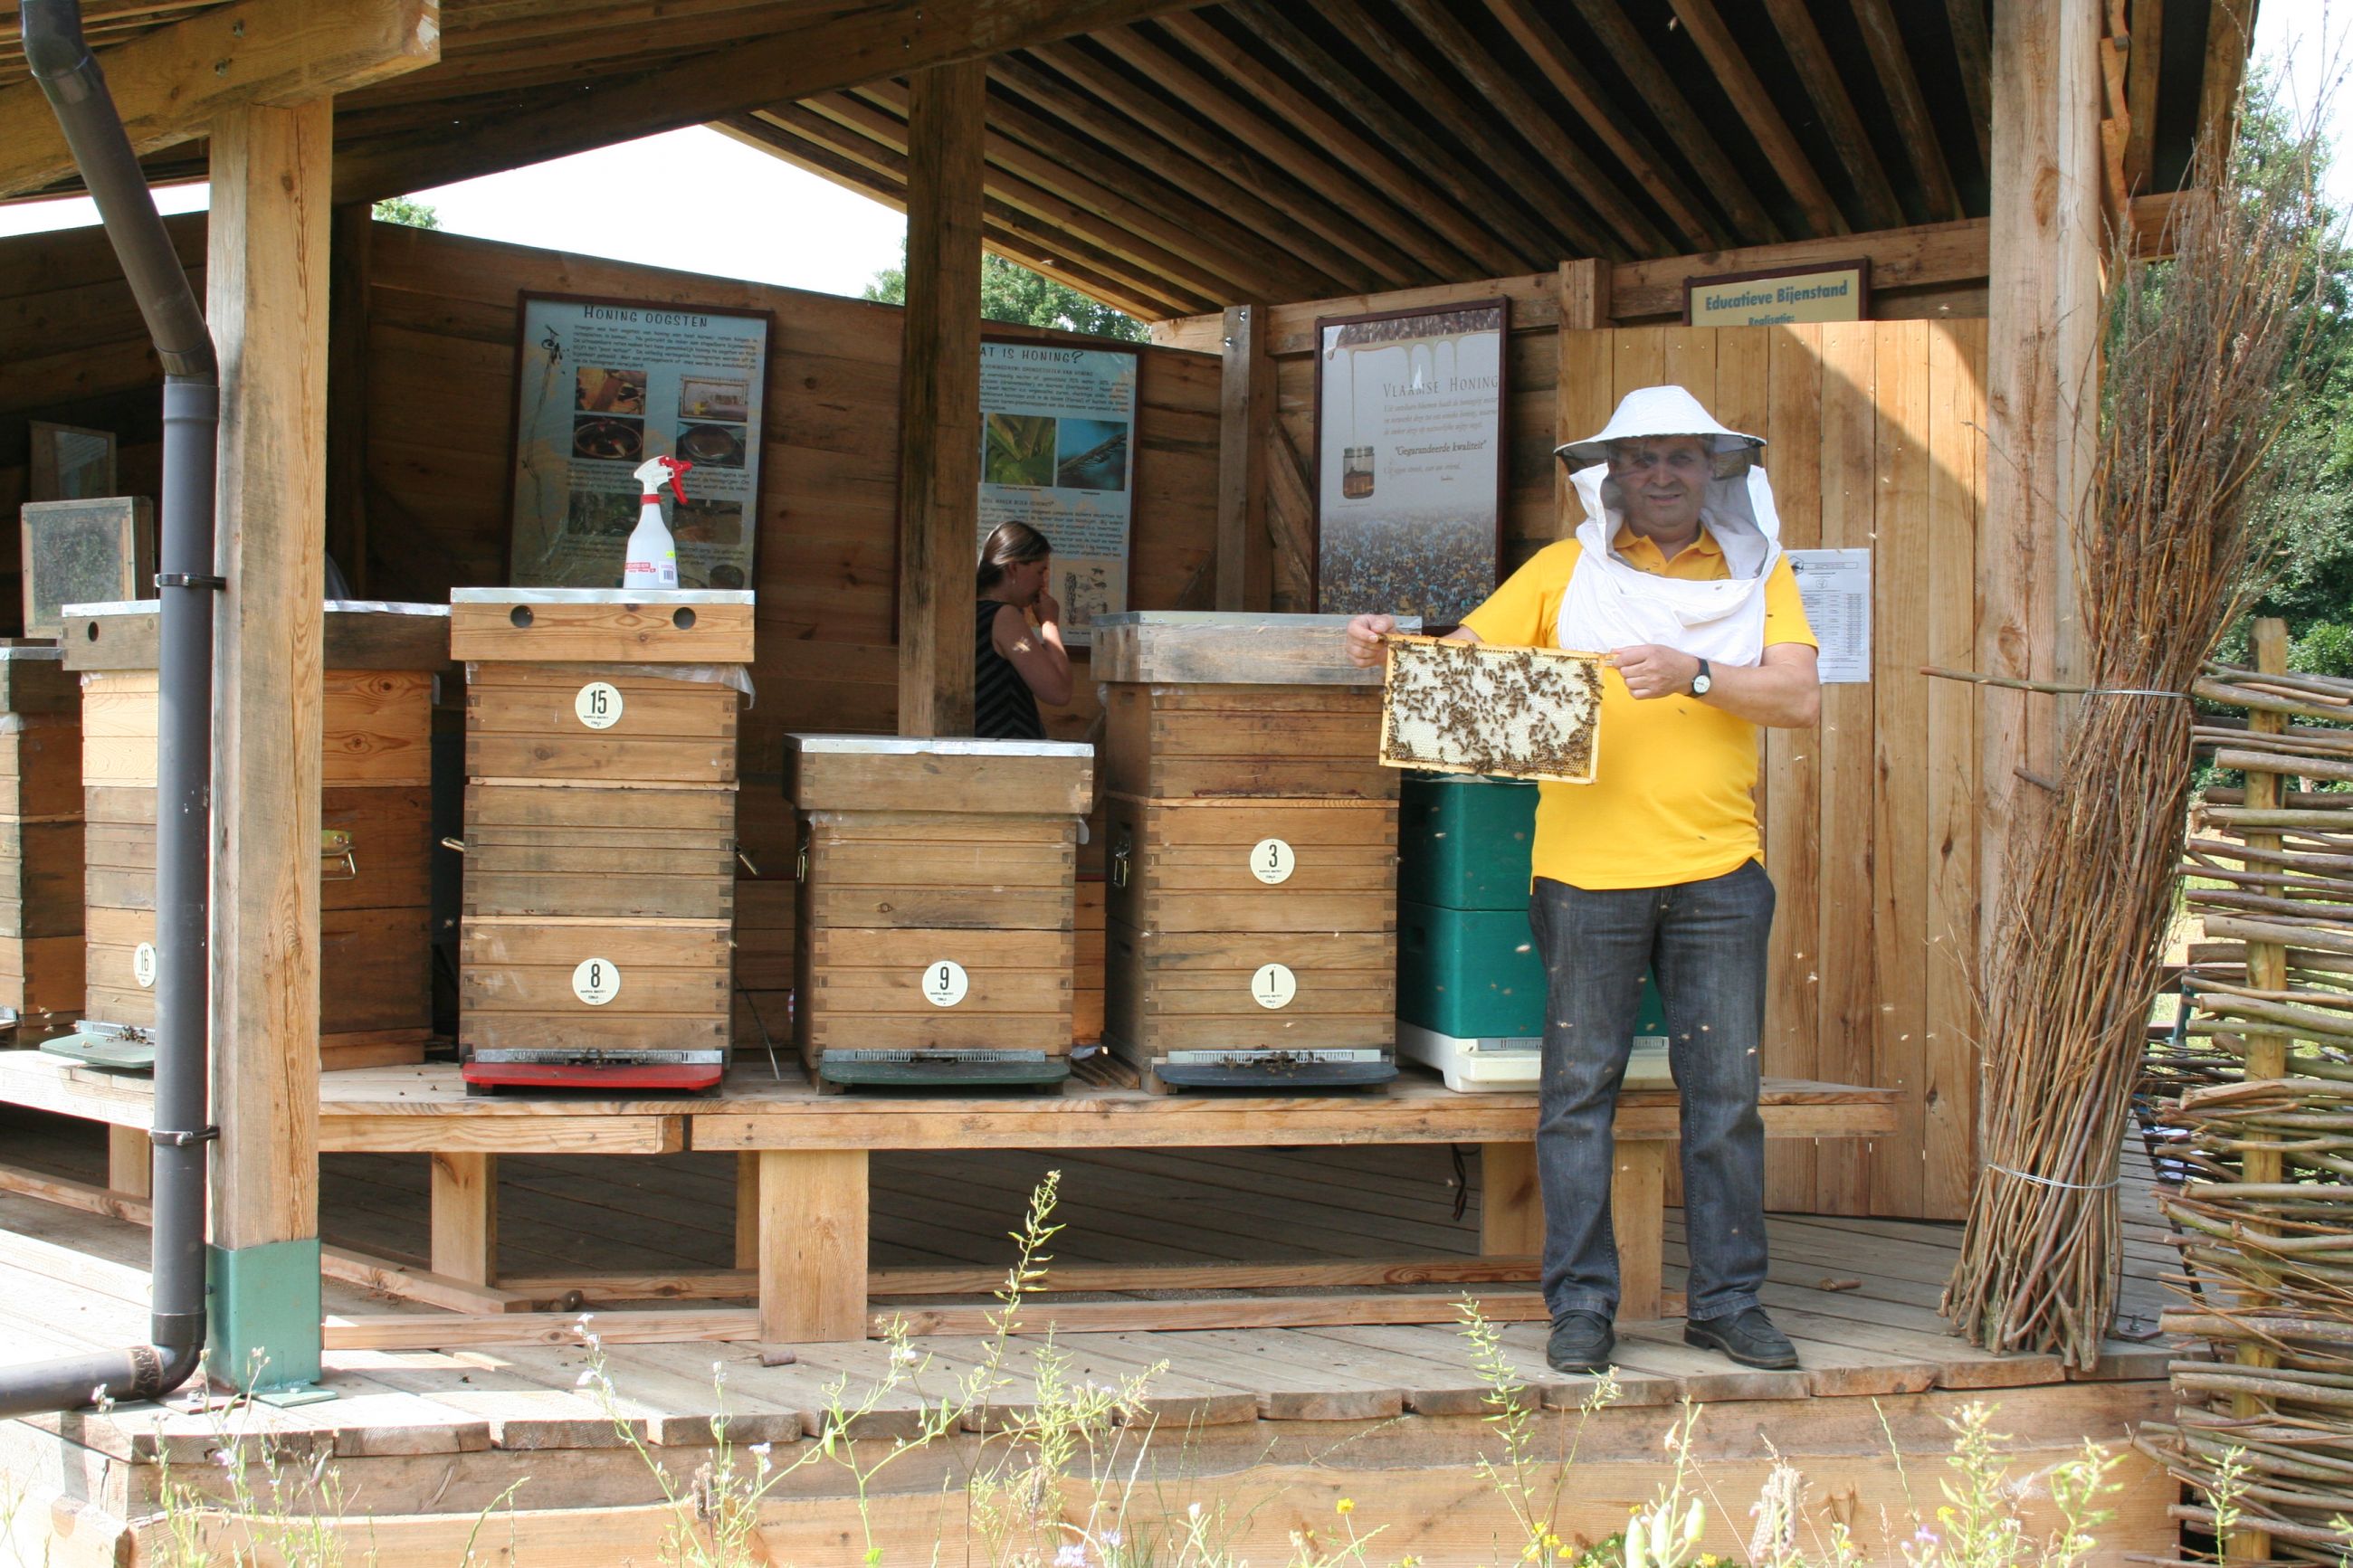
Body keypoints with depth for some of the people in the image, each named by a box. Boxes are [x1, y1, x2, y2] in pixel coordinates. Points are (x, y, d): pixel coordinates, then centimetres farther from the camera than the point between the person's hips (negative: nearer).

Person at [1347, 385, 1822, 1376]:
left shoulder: (1759, 575, 10)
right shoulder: (1566, 570, 9)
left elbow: (1801, 699, -4)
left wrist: (1693, 673, -18)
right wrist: (1389, 649, -14)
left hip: (1719, 874, 1)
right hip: (1589, 871, -1)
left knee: (1726, 1091, 5)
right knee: (1579, 1089, 1)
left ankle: (1728, 1300, 15)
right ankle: (1580, 1303, 9)